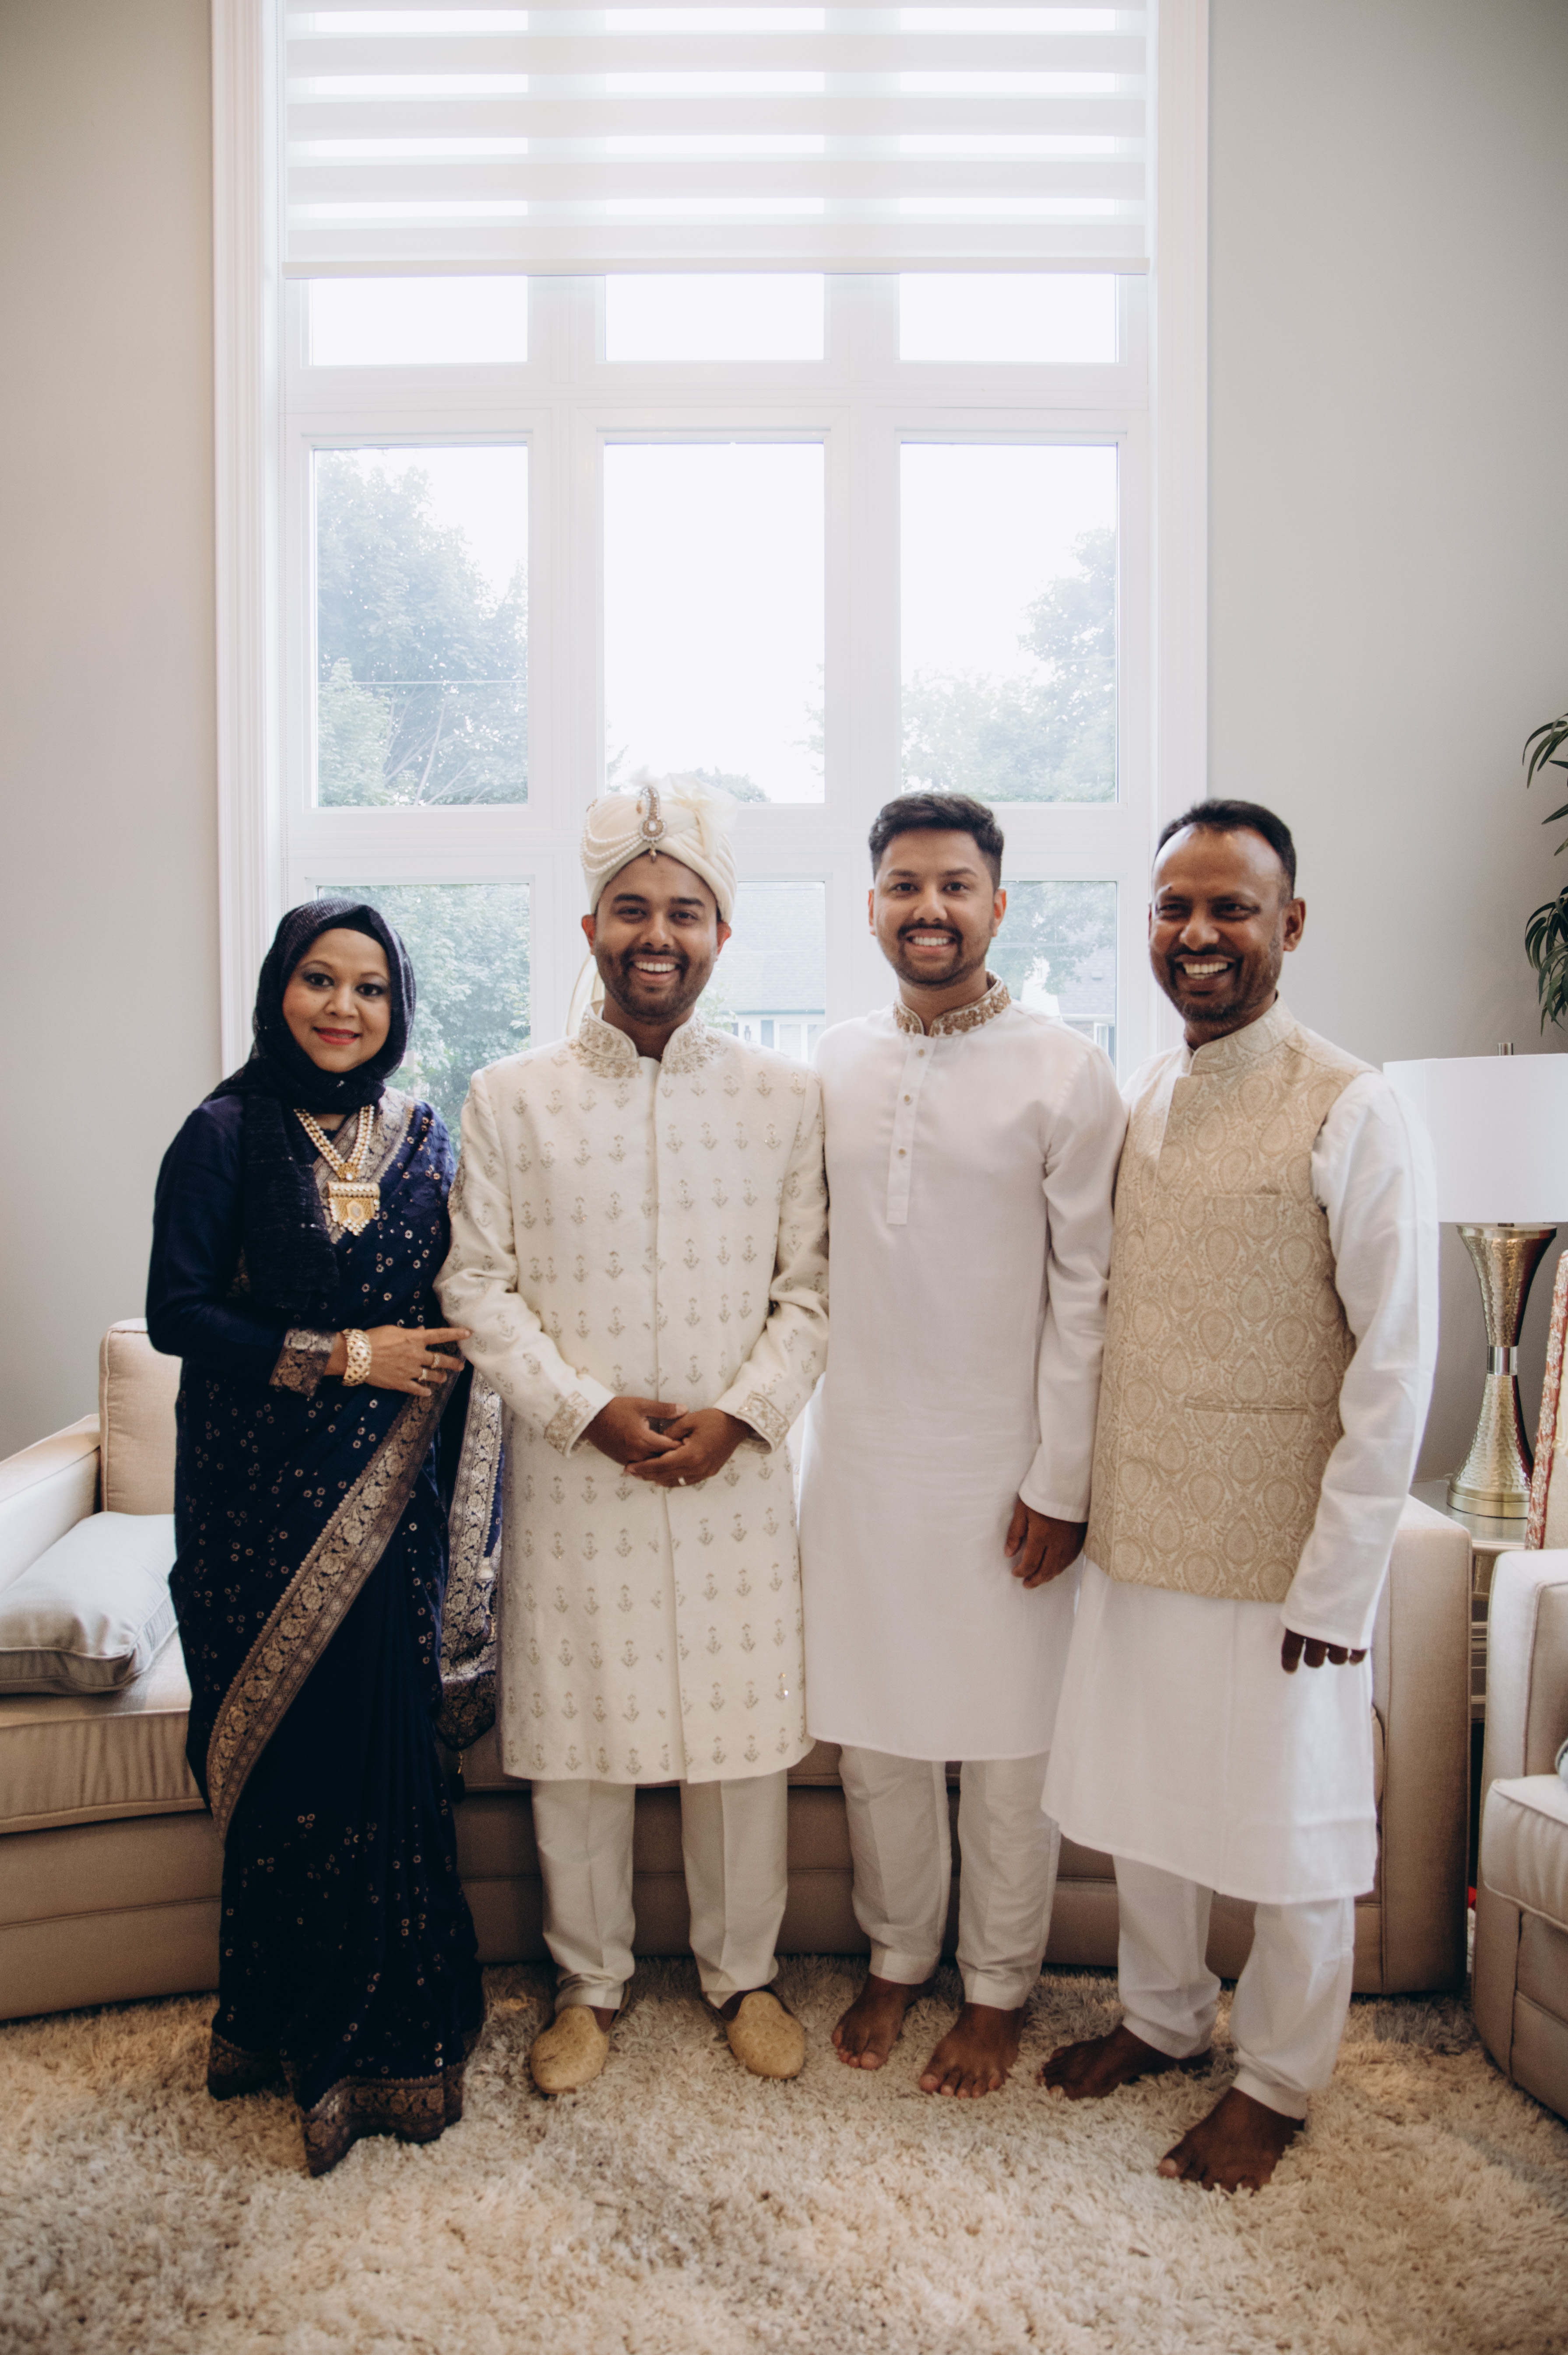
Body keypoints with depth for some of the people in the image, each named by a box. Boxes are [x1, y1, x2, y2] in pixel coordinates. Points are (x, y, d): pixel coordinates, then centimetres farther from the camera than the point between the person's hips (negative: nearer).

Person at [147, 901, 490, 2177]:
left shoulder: (425, 1138, 7)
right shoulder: (227, 1135, -4)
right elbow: (177, 1315, -9)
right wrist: (345, 1356, -14)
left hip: (384, 1494, 3)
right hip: (259, 1495, -2)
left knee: (383, 1745, 4)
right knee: (287, 1750, 4)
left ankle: (352, 2032, 26)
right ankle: (325, 2036, 26)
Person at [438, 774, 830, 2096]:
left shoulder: (786, 1097, 1)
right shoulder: (512, 1099, -1)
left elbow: (813, 1284, 1)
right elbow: (479, 1282, -3)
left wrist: (740, 1415, -12)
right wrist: (587, 1407, -13)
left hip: (737, 1477, 1)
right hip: (570, 1477, 0)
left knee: (743, 1732, 11)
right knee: (576, 1736, 11)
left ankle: (744, 1972, 34)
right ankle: (590, 1982, 34)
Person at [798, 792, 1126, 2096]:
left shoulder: (1065, 1072, -8)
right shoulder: (834, 1064, 4)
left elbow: (1088, 1288, -9)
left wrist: (1063, 1482, -10)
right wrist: (794, 1412, 7)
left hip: (1003, 1467, -3)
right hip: (862, 1453, 4)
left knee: (1006, 1747, 10)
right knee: (873, 1732, 15)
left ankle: (998, 1990, 32)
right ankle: (896, 1957, 38)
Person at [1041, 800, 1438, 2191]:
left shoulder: (1350, 1113, -14)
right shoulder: (1140, 1104, 5)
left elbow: (1397, 1366, -15)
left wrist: (1337, 1582, -15)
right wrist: (1080, 1493, 8)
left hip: (1280, 1551, -6)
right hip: (1139, 1531, 6)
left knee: (1292, 1825, 12)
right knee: (1141, 1794, 20)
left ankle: (1278, 2080, 36)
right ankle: (1163, 2015, 44)